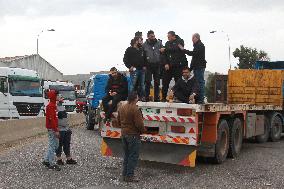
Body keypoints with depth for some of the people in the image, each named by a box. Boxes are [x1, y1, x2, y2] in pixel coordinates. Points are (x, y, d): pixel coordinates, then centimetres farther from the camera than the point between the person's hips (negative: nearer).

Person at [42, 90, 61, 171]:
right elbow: (51, 119, -22)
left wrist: (56, 129, 23)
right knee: (52, 145, -4)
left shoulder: (53, 105, 15)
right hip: (52, 129, -10)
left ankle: (46, 160, 22)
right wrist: (56, 131, -23)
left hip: (53, 128, 10)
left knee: (55, 145, 16)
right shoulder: (51, 106, -17)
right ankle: (52, 164, 3)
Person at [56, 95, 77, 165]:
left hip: (66, 129, 8)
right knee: (59, 145, 2)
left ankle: (69, 159, 20)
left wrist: (68, 128, 23)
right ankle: (59, 159, 13)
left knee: (67, 144, 13)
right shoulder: (55, 107, -13)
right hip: (60, 130, -8)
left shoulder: (63, 106, 15)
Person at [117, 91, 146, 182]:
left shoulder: (121, 108, 6)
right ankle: (129, 176, 3)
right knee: (133, 156, 1)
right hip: (133, 135, -8)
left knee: (126, 155, 17)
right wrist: (143, 130, -3)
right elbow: (139, 124, -20)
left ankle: (124, 174, 22)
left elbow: (118, 121, 16)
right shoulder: (135, 109, -20)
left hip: (124, 134, 8)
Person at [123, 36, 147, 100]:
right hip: (134, 69, -6)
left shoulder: (142, 50, 16)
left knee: (142, 85, 9)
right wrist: (129, 66, -13)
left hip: (142, 69, 6)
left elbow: (145, 58, 25)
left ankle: (142, 97, 15)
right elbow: (125, 59, -6)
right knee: (133, 84, -7)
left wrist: (145, 66, 11)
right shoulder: (129, 49, -1)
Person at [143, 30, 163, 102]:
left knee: (157, 82, 8)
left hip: (157, 65, 1)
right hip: (149, 65, -1)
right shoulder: (144, 45, 0)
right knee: (148, 82, -1)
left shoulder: (159, 43, 2)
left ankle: (156, 98, 17)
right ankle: (146, 97, 7)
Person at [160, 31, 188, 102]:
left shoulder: (180, 41, -1)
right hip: (169, 66, 5)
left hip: (178, 66, -5)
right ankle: (163, 98, 9)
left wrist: (165, 50, -18)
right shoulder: (167, 43, 14)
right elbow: (165, 55, 8)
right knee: (165, 82, 2)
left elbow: (176, 49, -20)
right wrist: (166, 63, -6)